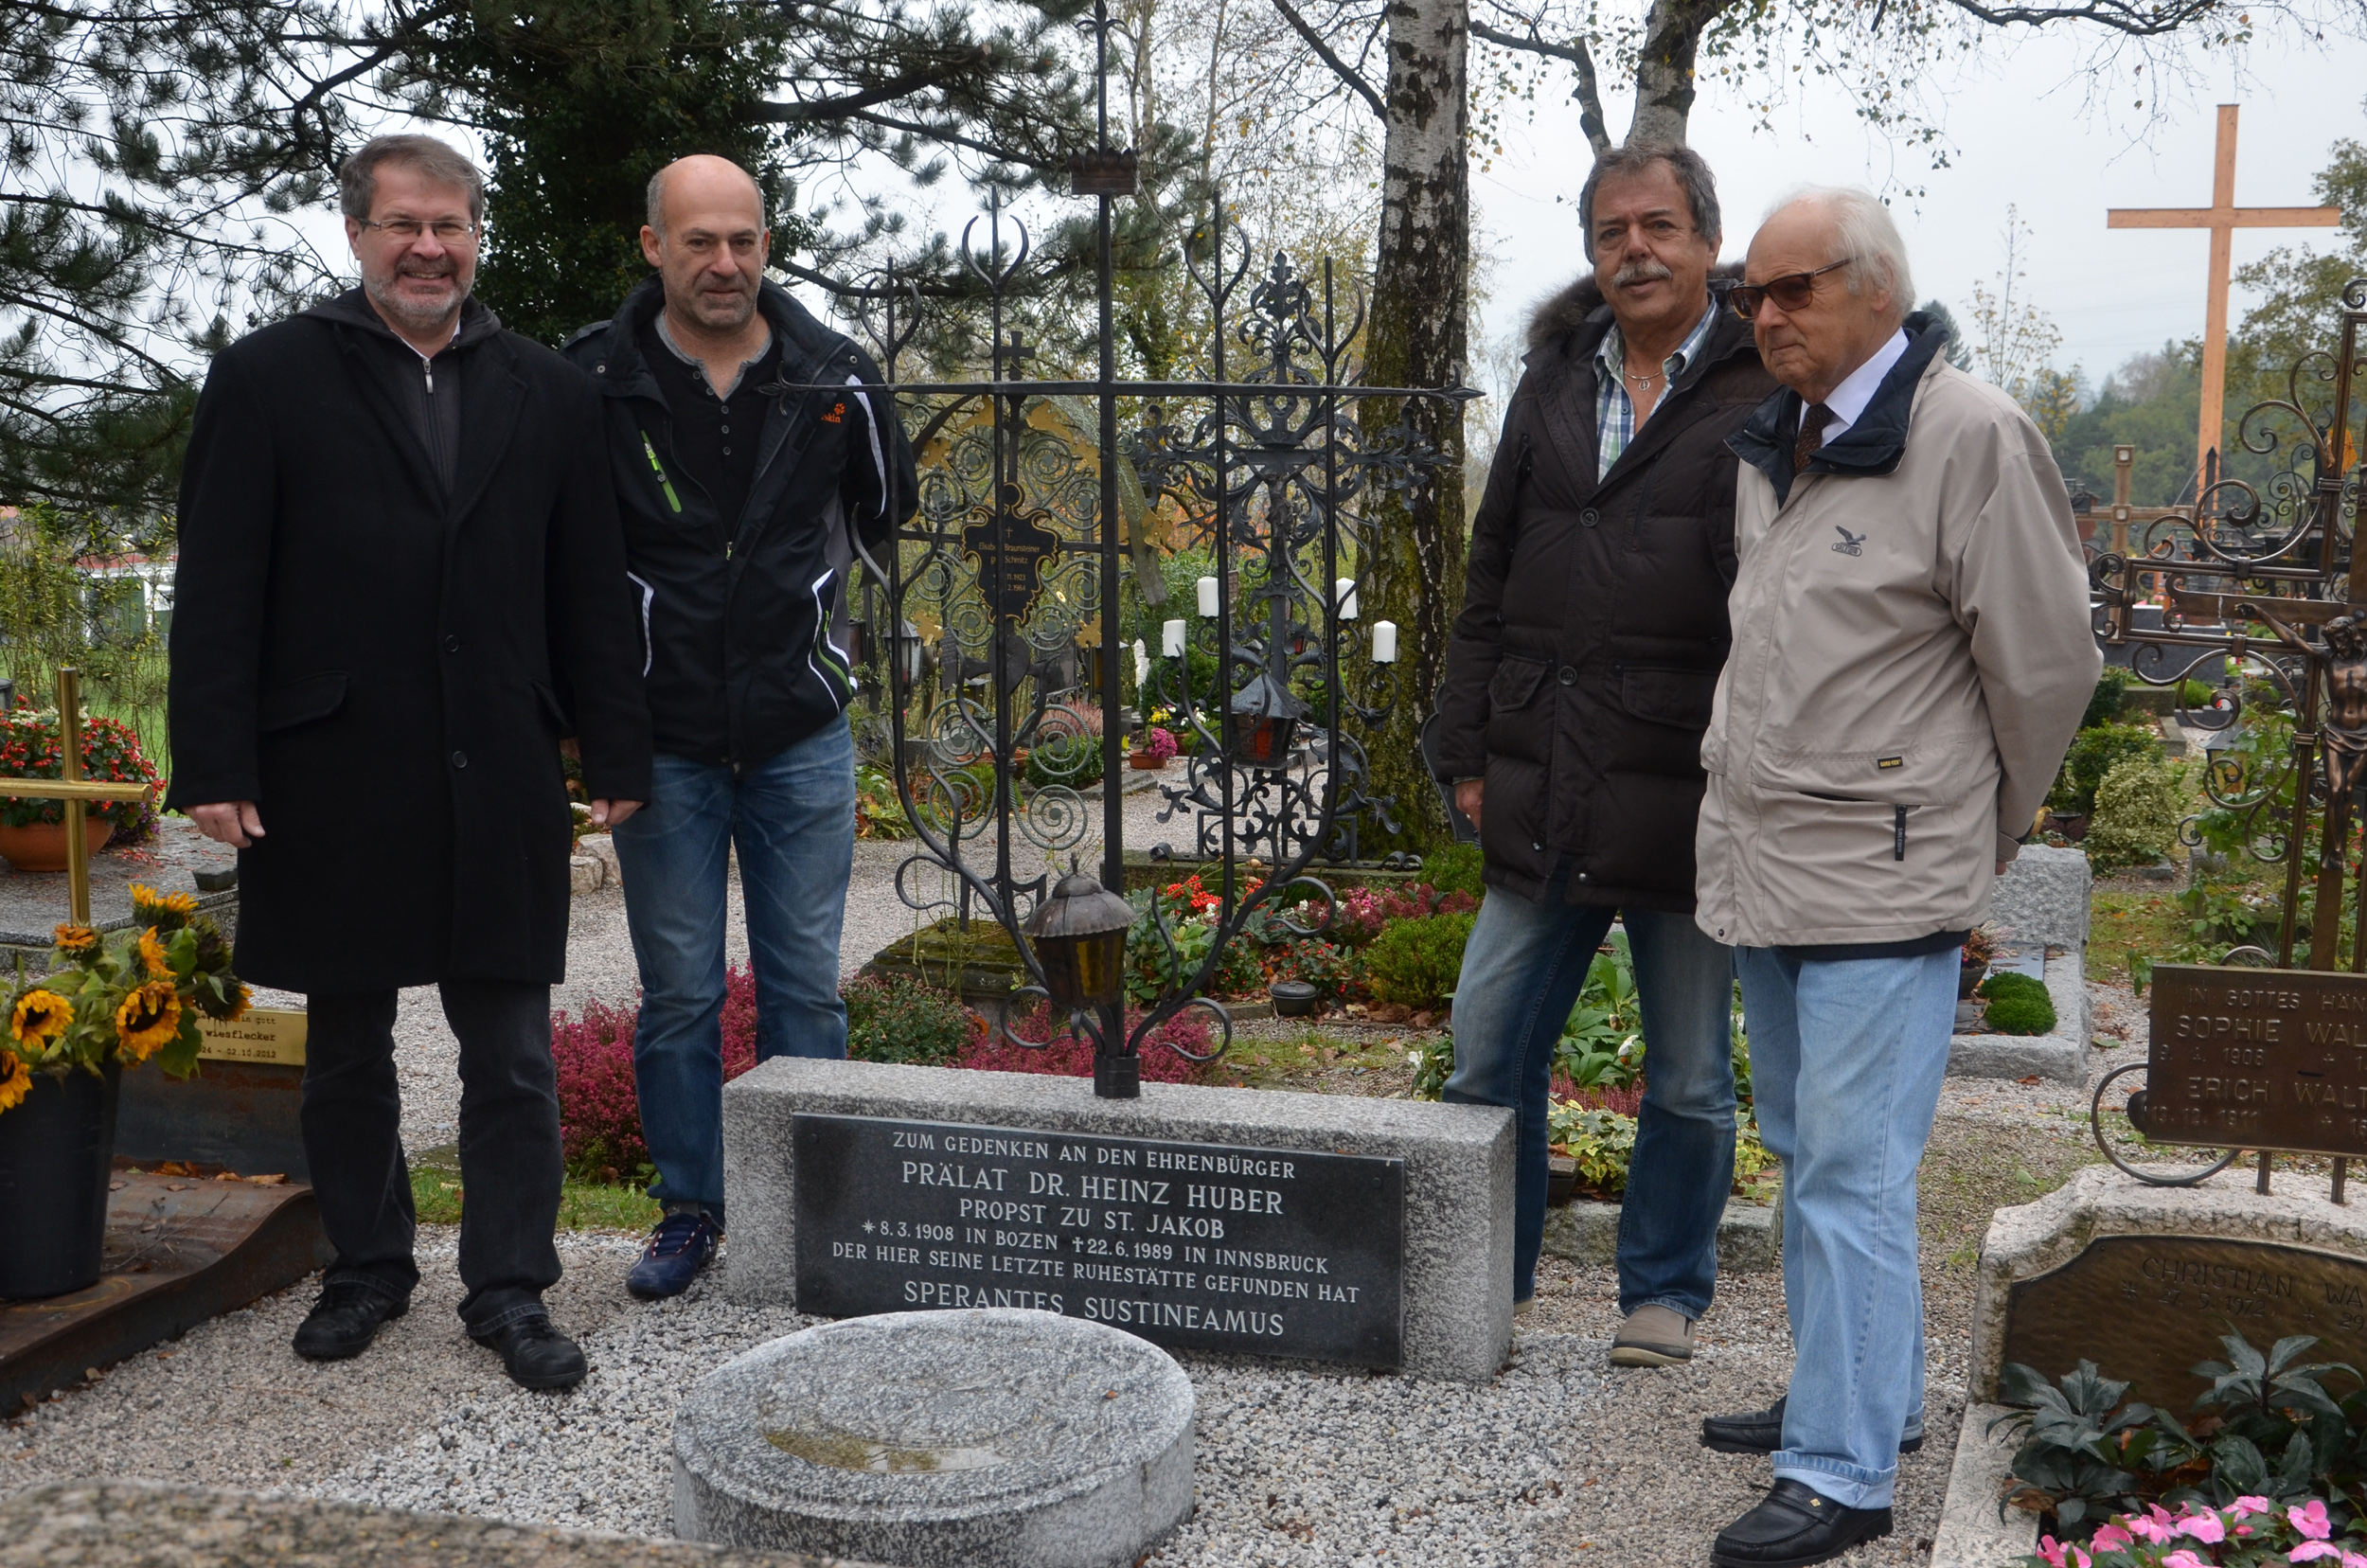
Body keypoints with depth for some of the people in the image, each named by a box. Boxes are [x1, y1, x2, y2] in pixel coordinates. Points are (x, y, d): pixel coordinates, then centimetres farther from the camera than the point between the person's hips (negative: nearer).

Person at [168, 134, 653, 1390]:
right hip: (332, 781, -1)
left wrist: (616, 753, 6)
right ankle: (367, 1267, 30)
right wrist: (215, 764, -8)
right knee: (347, 1049, 13)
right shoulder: (267, 378, 3)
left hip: (501, 785, 1)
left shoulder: (545, 394, 10)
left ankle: (510, 1287, 15)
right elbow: (217, 589, -1)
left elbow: (591, 592, 10)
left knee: (511, 1055, 4)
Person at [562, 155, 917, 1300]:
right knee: (679, 993, 6)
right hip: (662, 744, -1)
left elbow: (883, 505, 18)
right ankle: (689, 1209, 21)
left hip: (801, 740, 1)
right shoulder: (594, 380, -6)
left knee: (804, 986, 7)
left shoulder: (832, 377, -1)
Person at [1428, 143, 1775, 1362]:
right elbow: (1491, 579, 14)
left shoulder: (1763, 394, -3)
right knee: (1487, 1053, 10)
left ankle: (1663, 1291, 29)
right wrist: (1469, 749, 10)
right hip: (1542, 794, 4)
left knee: (1690, 1080, 10)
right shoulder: (1553, 380, 12)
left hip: (1685, 799, -4)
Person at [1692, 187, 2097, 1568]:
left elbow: (2045, 664, -8)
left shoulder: (1973, 437, -13)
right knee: (1808, 1157, 18)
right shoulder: (1773, 443, 12)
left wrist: (1973, 843, 3)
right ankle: (1868, 1397, 34)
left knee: (1853, 1176, -4)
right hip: (1765, 869, 9)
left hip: (1879, 884, -8)